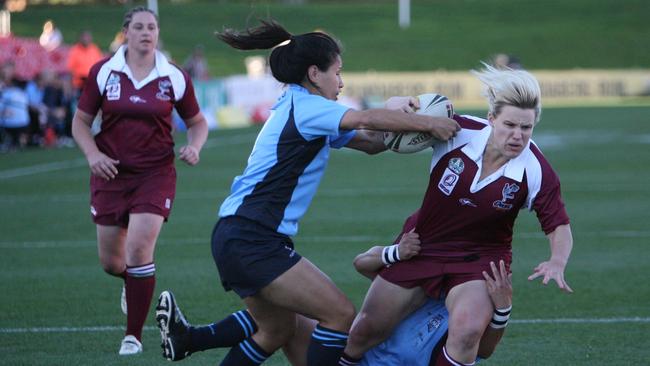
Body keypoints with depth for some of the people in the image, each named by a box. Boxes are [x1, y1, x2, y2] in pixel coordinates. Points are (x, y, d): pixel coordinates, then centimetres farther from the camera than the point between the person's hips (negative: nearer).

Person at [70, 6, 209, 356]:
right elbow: (81, 121, 5)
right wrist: (93, 155, -12)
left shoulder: (175, 78, -2)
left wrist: (193, 147, -10)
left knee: (139, 249, -17)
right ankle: (131, 283, 47)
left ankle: (134, 335, -4)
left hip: (155, 174, -2)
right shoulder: (103, 72, -3)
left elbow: (197, 122, 11)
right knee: (110, 261, 7)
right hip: (111, 173, 2)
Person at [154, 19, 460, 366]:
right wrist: (427, 123, -18)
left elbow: (370, 141, 13)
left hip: (237, 238, 10)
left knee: (278, 329, 21)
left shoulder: (299, 108, 18)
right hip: (253, 241, -10)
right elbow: (367, 119, -25)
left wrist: (410, 121, -4)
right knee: (340, 314, -9)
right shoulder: (304, 106, -11)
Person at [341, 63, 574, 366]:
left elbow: (558, 226, -10)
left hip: (479, 259, -2)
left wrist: (557, 262, -31)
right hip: (421, 248, 2)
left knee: (467, 330, -31)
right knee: (365, 330, 7)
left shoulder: (536, 171, -20)